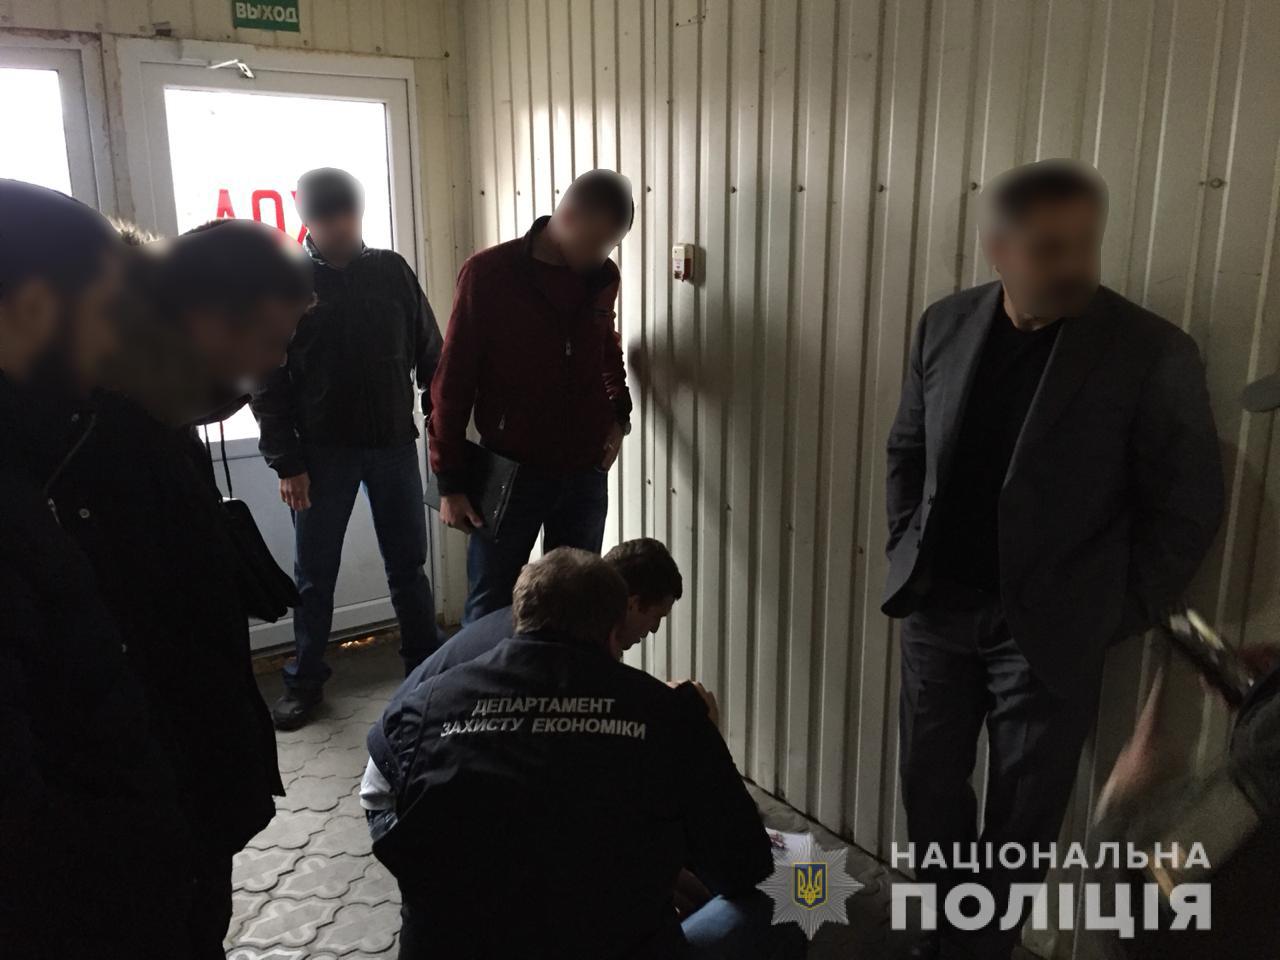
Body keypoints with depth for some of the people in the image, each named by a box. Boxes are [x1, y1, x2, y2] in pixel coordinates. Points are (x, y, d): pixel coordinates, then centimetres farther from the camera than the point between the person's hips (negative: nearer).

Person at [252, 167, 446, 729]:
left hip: (395, 445, 2)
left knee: (408, 566, 11)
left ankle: (427, 667, 26)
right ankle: (304, 681, 24)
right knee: (315, 575, 8)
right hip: (322, 452, -1)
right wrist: (286, 462, -8)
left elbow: (429, 353, 6)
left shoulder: (391, 270, 3)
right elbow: (267, 382, -3)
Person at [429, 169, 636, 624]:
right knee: (489, 611, 8)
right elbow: (453, 380, -8)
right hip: (511, 472, -4)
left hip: (586, 472, 4)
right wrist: (450, 481, -8)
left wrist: (618, 412, 7)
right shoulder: (489, 273, -11)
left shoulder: (603, 276, 2)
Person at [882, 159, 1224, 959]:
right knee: (930, 787, 17)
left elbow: (1188, 507, -7)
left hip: (1047, 625, -3)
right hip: (937, 608, 4)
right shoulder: (945, 325, -1)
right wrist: (908, 552, 4)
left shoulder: (1153, 352, -13)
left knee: (1021, 817, 11)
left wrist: (1117, 614, -7)